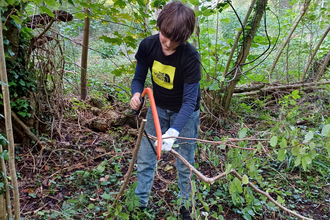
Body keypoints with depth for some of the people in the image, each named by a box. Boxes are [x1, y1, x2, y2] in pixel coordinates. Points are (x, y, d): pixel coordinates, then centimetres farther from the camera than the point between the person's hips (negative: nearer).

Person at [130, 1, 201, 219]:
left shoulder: (190, 56, -30)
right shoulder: (147, 45, -18)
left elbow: (189, 101, -30)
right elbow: (139, 78, -5)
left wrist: (174, 131, -44)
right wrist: (136, 94, -28)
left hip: (184, 112, -3)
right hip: (158, 108, 4)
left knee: (185, 164, 7)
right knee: (145, 158, 8)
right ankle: (140, 202, 29)